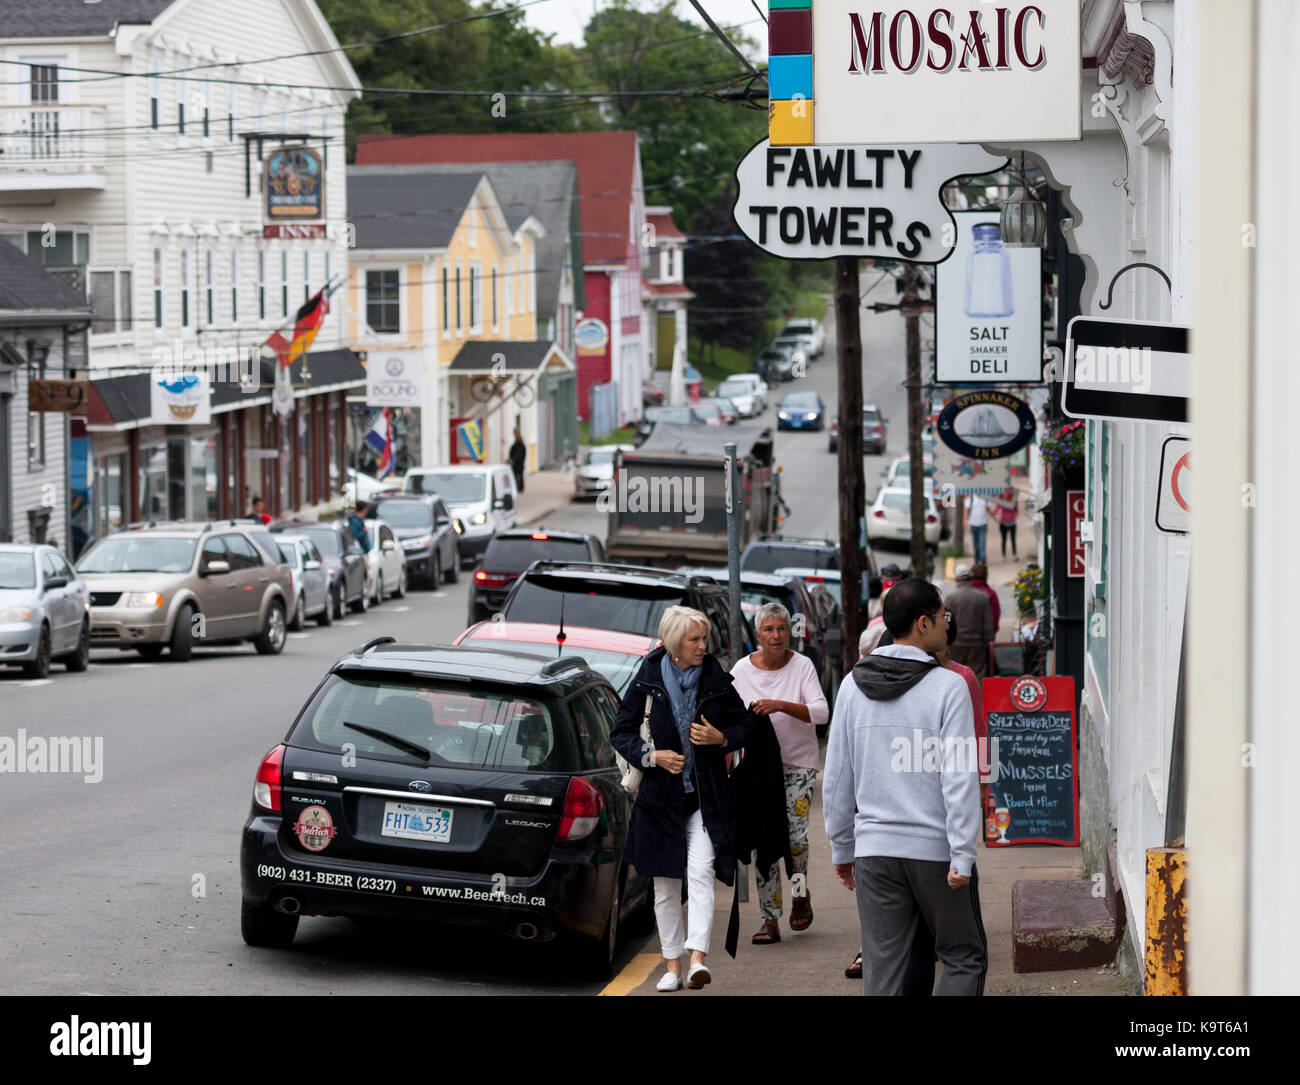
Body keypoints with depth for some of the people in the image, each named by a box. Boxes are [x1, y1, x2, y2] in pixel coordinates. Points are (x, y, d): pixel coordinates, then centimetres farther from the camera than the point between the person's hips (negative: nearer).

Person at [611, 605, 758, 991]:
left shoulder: (716, 680, 1)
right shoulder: (647, 681, -2)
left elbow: (747, 724, 12)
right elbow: (621, 733, 5)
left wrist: (722, 738, -9)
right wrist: (651, 755, -12)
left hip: (706, 796, -1)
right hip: (661, 796, 1)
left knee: (700, 872, -18)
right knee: (666, 887, 7)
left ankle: (697, 959, -25)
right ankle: (672, 965, 17)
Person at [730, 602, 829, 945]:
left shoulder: (802, 666, -6)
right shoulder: (742, 670, 1)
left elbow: (821, 712, -17)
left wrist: (781, 705, -28)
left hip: (798, 764, -2)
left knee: (794, 835, -14)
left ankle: (800, 890, 16)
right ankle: (770, 920, 3)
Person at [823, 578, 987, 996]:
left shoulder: (853, 687, 6)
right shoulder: (948, 687, -9)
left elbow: (837, 779, 9)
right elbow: (960, 780, -14)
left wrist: (842, 849, 18)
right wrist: (962, 857, -13)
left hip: (875, 851, 4)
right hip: (936, 851, -4)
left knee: (882, 972, 7)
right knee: (964, 959, 9)